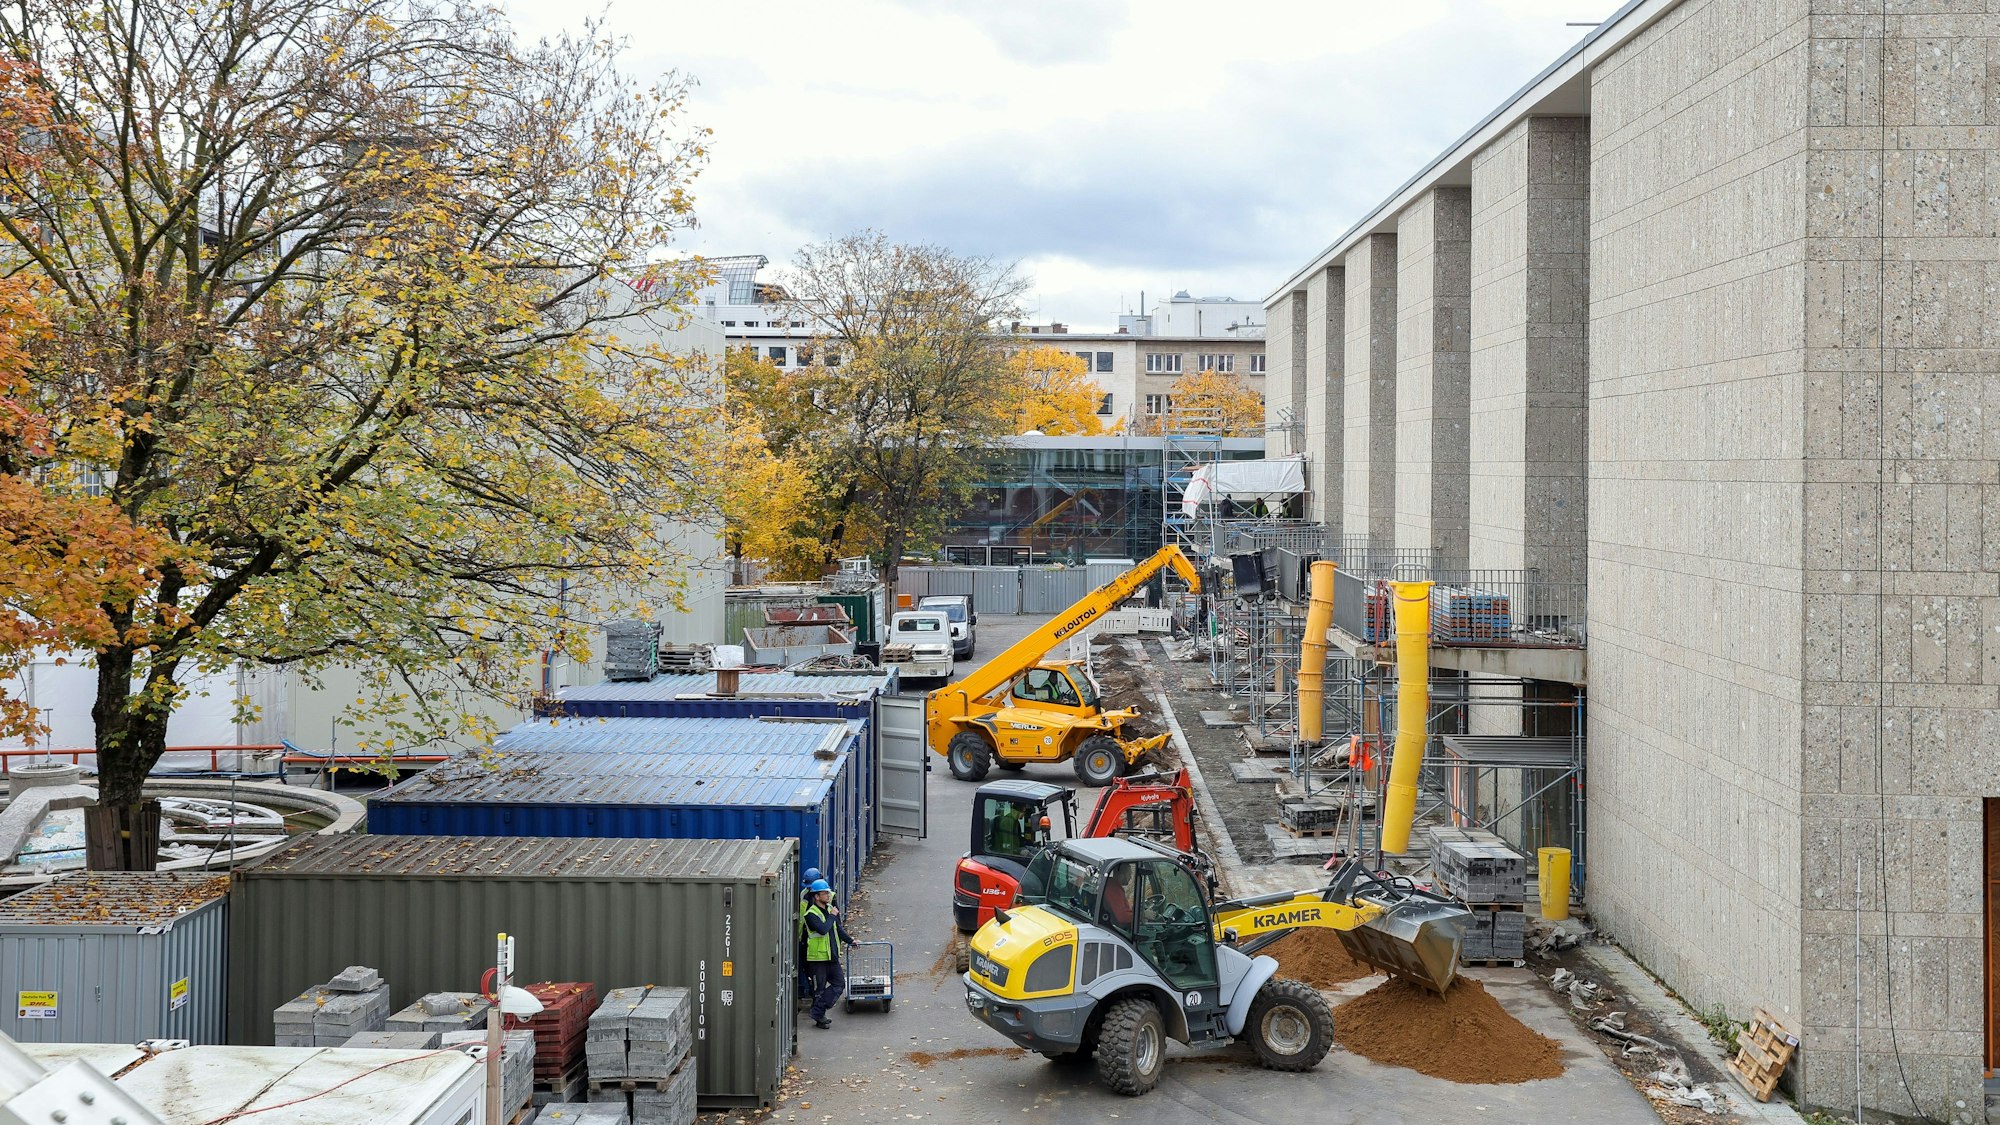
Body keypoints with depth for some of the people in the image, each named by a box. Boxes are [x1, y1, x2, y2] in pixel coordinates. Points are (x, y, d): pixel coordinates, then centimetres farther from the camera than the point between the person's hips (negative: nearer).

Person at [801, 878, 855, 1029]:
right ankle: (818, 1016, 12)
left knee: (839, 983, 5)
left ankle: (819, 1013, 11)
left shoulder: (830, 909, 11)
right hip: (817, 957, -8)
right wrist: (832, 916, -18)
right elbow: (823, 929, -29)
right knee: (819, 989, 0)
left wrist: (849, 941, 26)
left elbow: (838, 928, 25)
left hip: (832, 956, 8)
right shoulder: (811, 914, -14)